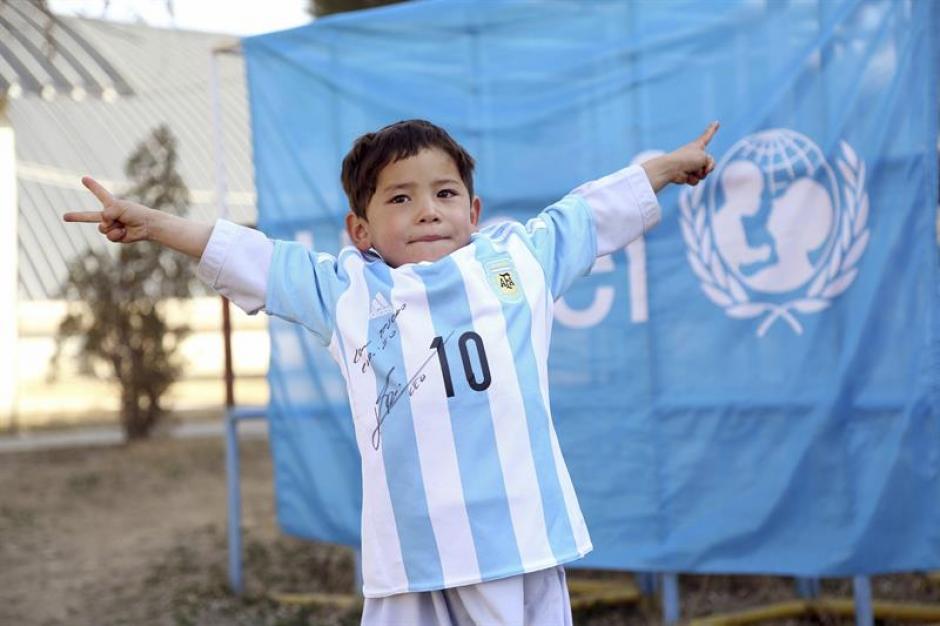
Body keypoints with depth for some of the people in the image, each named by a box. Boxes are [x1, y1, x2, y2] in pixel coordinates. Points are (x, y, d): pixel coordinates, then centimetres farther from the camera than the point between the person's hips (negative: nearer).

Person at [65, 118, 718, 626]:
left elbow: (597, 211, 23)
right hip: (409, 558, 0)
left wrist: (671, 163, 34)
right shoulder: (343, 290, 9)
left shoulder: (522, 256, 11)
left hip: (519, 540, 1)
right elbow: (243, 257, 10)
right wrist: (149, 222, 8)